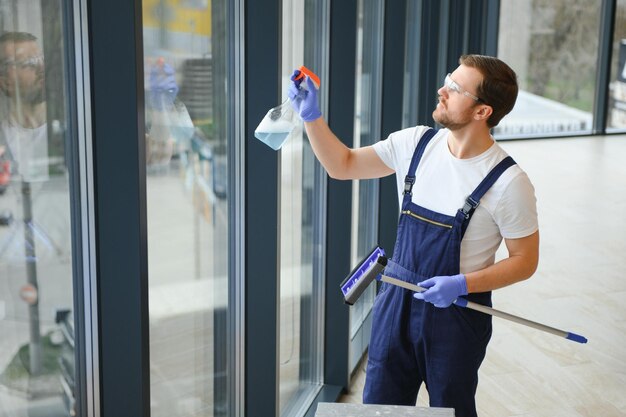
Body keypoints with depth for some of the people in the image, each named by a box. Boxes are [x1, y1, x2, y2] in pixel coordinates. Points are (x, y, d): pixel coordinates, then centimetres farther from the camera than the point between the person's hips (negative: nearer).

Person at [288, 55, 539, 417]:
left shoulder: (508, 182, -17)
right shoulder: (415, 143, -3)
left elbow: (525, 261, -10)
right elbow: (343, 165, 6)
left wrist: (462, 285, -21)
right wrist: (311, 116, -5)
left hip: (457, 312, -4)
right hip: (397, 301, 4)